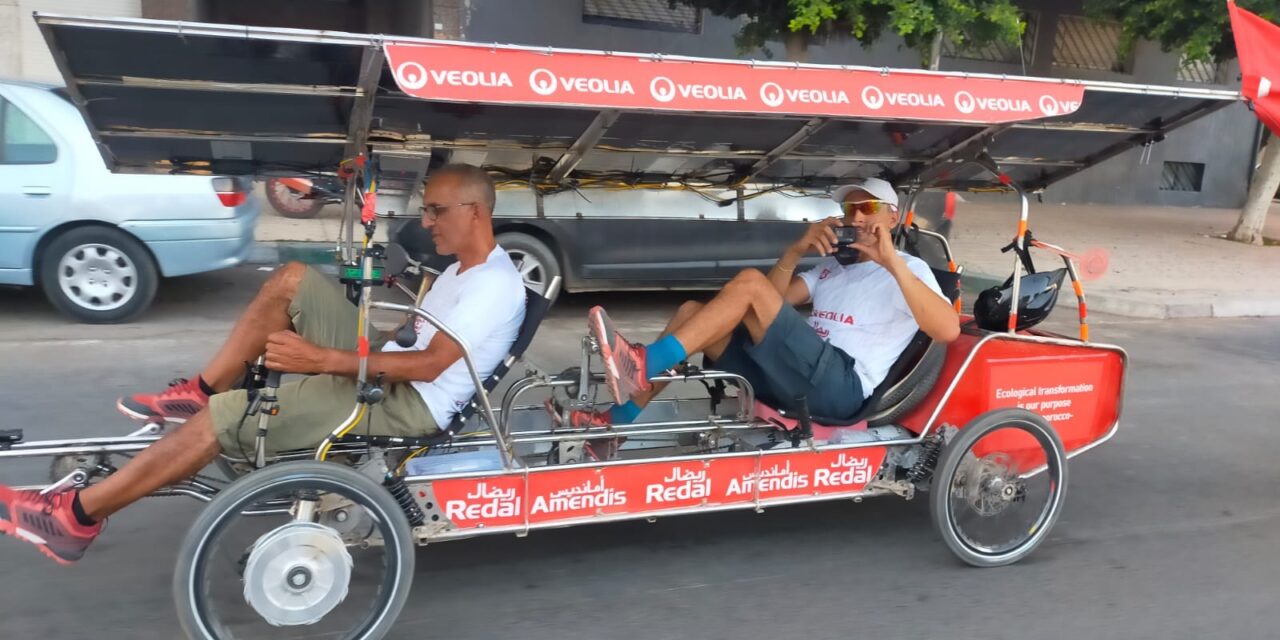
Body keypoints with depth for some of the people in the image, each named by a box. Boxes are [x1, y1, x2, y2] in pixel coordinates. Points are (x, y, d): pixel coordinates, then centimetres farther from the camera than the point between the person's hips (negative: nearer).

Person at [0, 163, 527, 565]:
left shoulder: (497, 285, -18)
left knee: (226, 417, -17)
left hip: (408, 404, -10)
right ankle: (199, 391, 4)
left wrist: (322, 358, -25)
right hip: (386, 370, 10)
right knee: (294, 280, 1)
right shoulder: (463, 268, 16)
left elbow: (429, 365, -25)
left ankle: (77, 517, -7)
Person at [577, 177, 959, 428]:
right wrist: (796, 251, 2)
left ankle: (642, 365, -29)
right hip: (797, 378, 8)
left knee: (750, 282, -21)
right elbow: (776, 300, 18)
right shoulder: (831, 266, 29)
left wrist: (892, 262, -20)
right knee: (693, 311, -1)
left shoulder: (908, 269, 8)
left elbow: (948, 330, -12)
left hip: (839, 385, -7)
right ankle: (619, 420, -13)